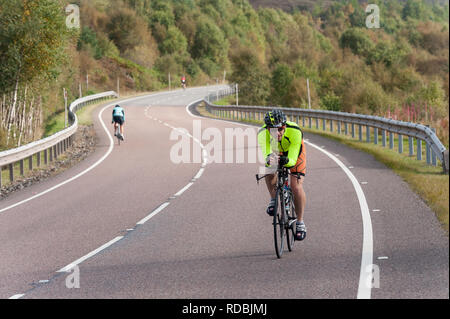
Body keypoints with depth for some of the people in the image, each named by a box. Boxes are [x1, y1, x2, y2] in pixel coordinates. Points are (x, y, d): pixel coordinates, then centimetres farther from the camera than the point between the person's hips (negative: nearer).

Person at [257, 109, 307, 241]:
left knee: (296, 187, -14)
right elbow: (266, 154, -40)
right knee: (270, 174, -28)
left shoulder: (294, 131, -41)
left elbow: (292, 160, -41)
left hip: (294, 152, -2)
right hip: (275, 151, 2)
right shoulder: (263, 133, -36)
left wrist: (287, 161, -64)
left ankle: (300, 223, 5)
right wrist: (269, 159, -63)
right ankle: (273, 199, 2)